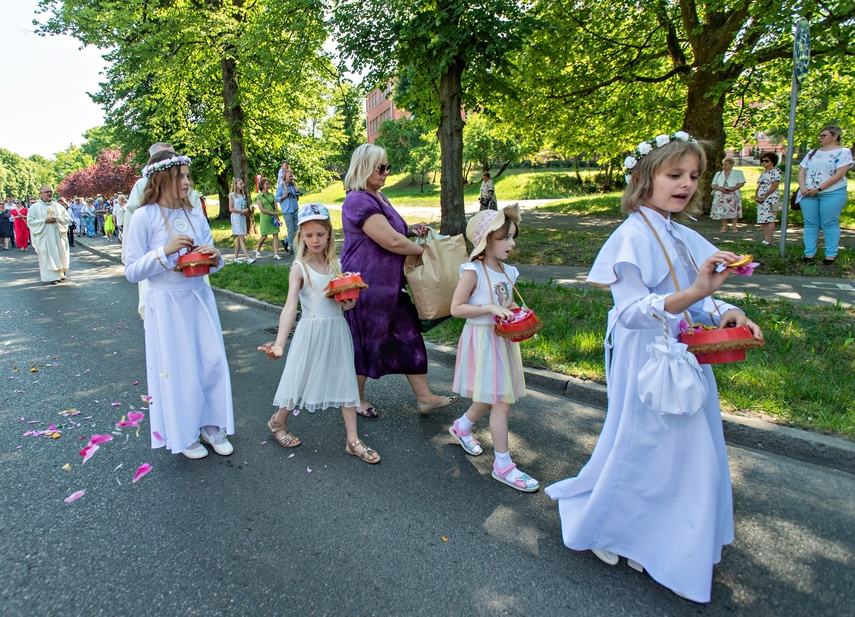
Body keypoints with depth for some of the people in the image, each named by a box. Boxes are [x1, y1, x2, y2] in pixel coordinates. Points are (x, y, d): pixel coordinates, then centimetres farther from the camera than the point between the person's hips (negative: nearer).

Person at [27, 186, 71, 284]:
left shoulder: (58, 206, 11)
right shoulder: (34, 207, 2)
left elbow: (67, 217, 7)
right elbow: (30, 221, -3)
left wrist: (57, 219, -11)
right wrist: (44, 221, -16)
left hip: (58, 236, 3)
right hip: (44, 237, -3)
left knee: (60, 254, 5)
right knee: (48, 256, -4)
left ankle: (60, 273, 17)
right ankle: (51, 276, -2)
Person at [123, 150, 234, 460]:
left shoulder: (195, 215, 5)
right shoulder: (144, 217, -9)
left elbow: (213, 263, 12)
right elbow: (132, 271, -9)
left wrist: (215, 258, -10)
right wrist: (165, 251, -21)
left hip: (200, 298, 5)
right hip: (166, 303, -4)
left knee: (212, 361, 6)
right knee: (178, 369, 5)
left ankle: (211, 425, 25)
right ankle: (184, 435, 24)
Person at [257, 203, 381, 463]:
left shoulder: (335, 263, 4)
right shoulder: (299, 268, -11)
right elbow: (290, 307, -23)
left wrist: (349, 303, -9)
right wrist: (279, 344, -35)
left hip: (337, 329, 5)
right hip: (312, 331, -5)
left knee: (345, 381, 7)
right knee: (301, 380, 9)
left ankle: (353, 440, 18)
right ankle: (278, 422, 37)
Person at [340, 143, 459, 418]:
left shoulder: (377, 196, 13)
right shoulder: (359, 201, -20)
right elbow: (391, 242, -26)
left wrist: (410, 230, 6)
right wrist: (424, 251, -11)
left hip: (388, 285, 10)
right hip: (367, 287, -10)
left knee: (408, 335, 11)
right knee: (367, 342, 5)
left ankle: (424, 397, 21)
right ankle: (356, 399, 26)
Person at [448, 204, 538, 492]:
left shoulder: (507, 271, 8)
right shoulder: (473, 271, -14)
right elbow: (456, 308, -17)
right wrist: (490, 308, -23)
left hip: (503, 339, 8)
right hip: (482, 341, -8)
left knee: (490, 399, 18)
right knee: (501, 402, -5)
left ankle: (461, 426, 46)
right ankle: (503, 465, 8)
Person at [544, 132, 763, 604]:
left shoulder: (683, 238, 10)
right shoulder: (633, 235, -16)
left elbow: (696, 302, 16)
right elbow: (631, 311, -25)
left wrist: (724, 313, -5)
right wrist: (695, 293, -38)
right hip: (646, 362, -8)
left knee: (689, 454, 15)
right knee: (641, 449, 3)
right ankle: (594, 525, 30)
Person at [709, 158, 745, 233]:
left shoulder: (738, 173, 10)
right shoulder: (718, 174, 16)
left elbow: (742, 183, 1)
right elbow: (713, 185, 9)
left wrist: (732, 189, -15)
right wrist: (721, 189, -11)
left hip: (733, 195, -2)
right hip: (721, 195, 2)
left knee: (734, 211, -9)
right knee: (722, 211, -3)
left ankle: (734, 227, -5)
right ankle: (724, 227, 5)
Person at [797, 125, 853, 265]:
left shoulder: (843, 152, 1)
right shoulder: (813, 153, 16)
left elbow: (839, 174, -10)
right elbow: (801, 171, 13)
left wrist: (819, 189, -16)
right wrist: (802, 187, -6)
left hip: (832, 193, -4)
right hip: (808, 194, 5)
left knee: (830, 224, -3)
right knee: (810, 223, 3)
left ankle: (831, 254, 2)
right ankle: (809, 253, 8)